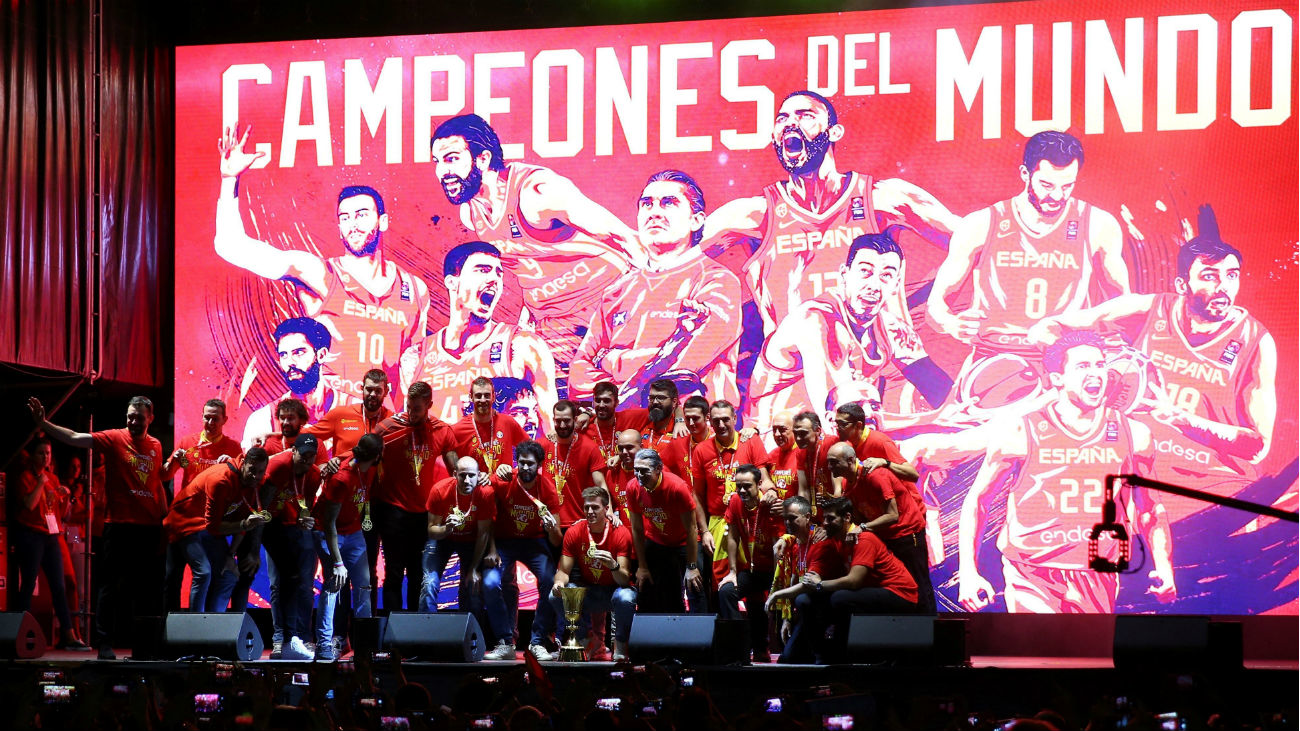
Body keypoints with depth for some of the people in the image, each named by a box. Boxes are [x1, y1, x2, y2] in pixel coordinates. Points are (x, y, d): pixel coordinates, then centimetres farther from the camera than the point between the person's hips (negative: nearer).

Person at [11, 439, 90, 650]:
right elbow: (29, 504, -16)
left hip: (50, 536, 7)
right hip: (30, 535, -7)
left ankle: (69, 636, 0)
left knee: (58, 586, 3)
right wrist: (40, 483, -15)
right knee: (28, 585, -5)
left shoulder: (52, 478, 16)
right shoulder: (26, 476, -3)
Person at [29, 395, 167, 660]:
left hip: (149, 526, 5)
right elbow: (75, 438, -13)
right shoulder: (114, 439, -3)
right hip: (118, 525, -5)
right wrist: (43, 424, -26)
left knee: (147, 587, 8)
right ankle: (104, 644, -1)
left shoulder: (155, 446, 11)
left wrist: (166, 520, 17)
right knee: (110, 585, -3)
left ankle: (142, 643, 17)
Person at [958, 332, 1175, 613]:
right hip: (1033, 578, -4)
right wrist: (968, 573, -2)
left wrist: (1164, 567, 5)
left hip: (1096, 578, 4)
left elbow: (1149, 508, 18)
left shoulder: (1133, 435, 6)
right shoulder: (1020, 434, -4)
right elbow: (978, 500, 5)